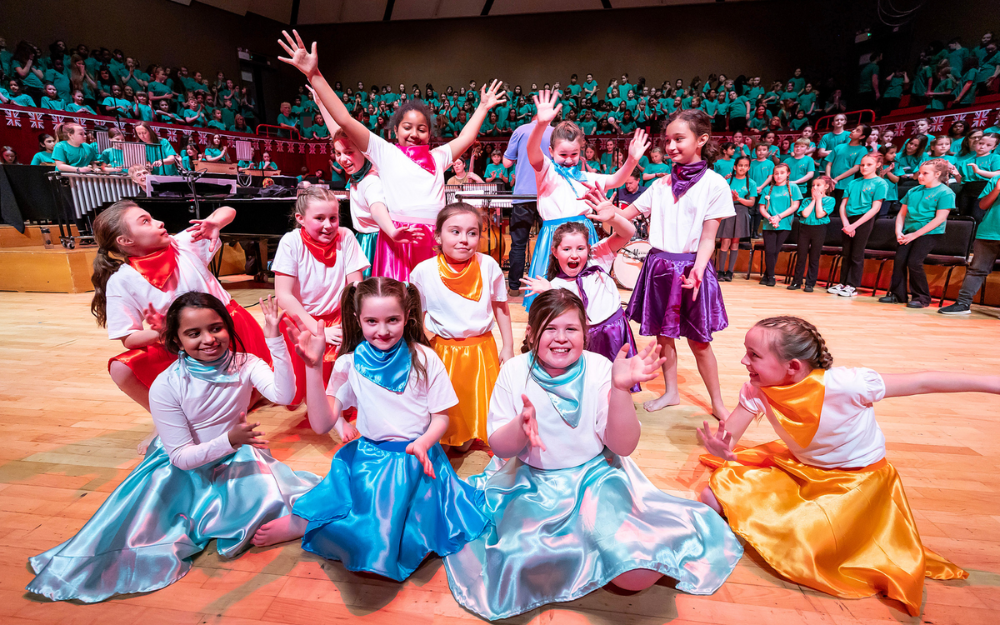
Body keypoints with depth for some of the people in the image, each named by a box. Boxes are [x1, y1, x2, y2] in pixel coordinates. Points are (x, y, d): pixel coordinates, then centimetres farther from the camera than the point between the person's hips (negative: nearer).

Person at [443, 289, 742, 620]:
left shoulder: (600, 369, -11)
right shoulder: (514, 372, -9)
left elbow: (623, 446, -14)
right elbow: (499, 447, -8)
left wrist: (620, 388, -31)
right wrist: (521, 425, -31)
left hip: (596, 475, 0)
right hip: (532, 481, 1)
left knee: (637, 574, -18)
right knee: (523, 563, -22)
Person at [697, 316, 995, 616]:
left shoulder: (842, 385, -33)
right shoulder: (757, 389, -20)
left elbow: (921, 382, -23)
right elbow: (728, 438, -19)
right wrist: (720, 448, -43)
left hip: (855, 479, -4)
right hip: (799, 466, 4)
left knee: (798, 542, -22)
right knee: (716, 494, -7)